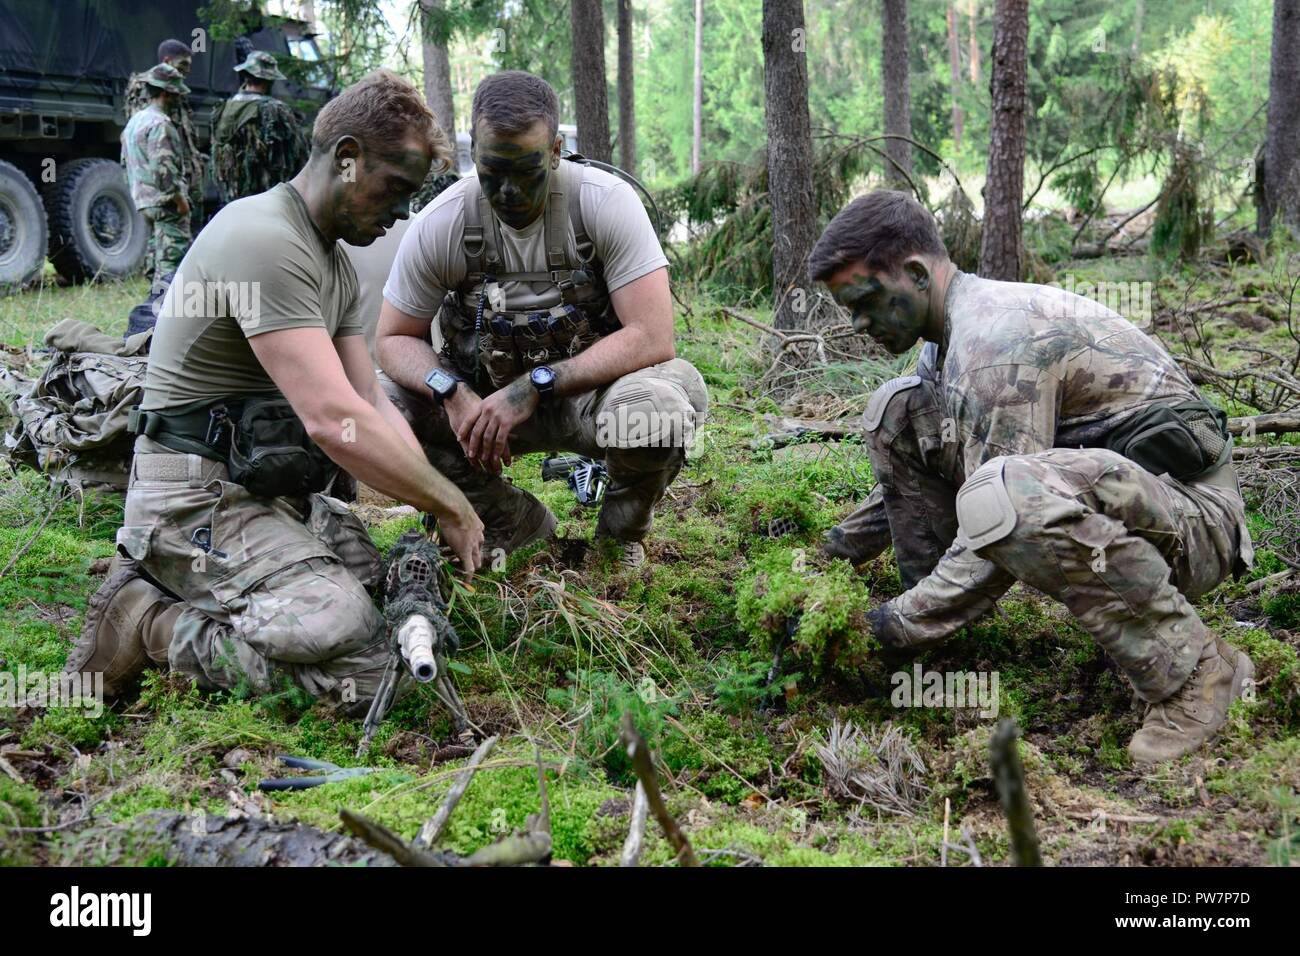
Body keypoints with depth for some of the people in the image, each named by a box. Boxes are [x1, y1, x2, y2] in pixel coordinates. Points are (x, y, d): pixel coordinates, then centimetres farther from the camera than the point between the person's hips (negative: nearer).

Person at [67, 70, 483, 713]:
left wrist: (440, 509, -2)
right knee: (359, 666, -24)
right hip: (198, 497, -11)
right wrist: (451, 506, -15)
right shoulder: (264, 239, -19)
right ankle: (145, 628, -6)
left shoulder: (334, 264, 16)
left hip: (272, 493, 11)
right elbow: (335, 421, -26)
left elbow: (372, 405, 12)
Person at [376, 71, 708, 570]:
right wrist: (450, 393, -24)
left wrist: (534, 387, -29)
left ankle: (621, 531, -1)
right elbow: (395, 339, -2)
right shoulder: (439, 224, -12)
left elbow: (653, 338, -24)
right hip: (483, 397, 3)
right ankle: (516, 523, 2)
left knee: (657, 406, -37)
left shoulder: (608, 201, -19)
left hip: (590, 390, -3)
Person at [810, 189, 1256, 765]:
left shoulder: (998, 337, -22)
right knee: (896, 412, 2)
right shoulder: (962, 330, 9)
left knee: (1000, 495, -42)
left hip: (1194, 516, -9)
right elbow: (919, 469, 25)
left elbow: (999, 511, -24)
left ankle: (1195, 670, -22)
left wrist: (897, 626, -16)